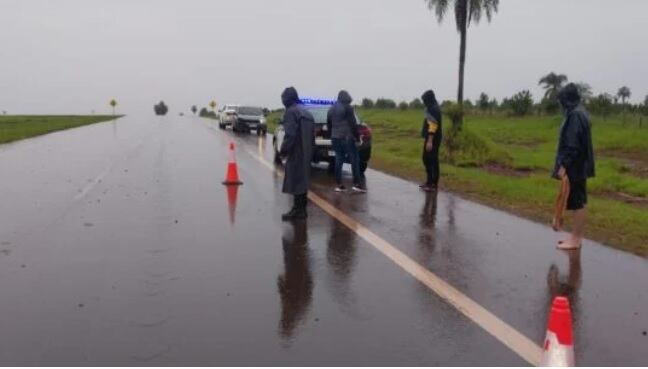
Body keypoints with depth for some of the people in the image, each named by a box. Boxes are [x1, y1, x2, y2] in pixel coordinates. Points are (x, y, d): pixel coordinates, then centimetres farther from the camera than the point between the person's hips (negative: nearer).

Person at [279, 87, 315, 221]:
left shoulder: (291, 111, -10)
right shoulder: (306, 112, 18)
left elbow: (290, 134, -20)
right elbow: (312, 135, 18)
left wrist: (283, 150, -12)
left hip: (296, 153, -9)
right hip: (306, 153, 9)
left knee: (295, 182, -5)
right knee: (302, 181, 13)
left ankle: (298, 210, -3)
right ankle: (301, 209, 18)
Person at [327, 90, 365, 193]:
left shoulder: (331, 109, 15)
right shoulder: (347, 107, -7)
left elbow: (328, 124, 20)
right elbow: (353, 124, -12)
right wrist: (357, 137, -7)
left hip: (335, 138, 7)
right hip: (347, 137, -7)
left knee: (338, 160, 8)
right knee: (354, 160, -3)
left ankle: (339, 185, 5)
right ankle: (357, 184, -7)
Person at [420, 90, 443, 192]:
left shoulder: (433, 109, -17)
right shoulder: (432, 108, 15)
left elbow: (433, 126, -22)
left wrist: (430, 141, -25)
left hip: (433, 139, -10)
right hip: (430, 138, 10)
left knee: (432, 160, -6)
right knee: (426, 159, 15)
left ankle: (434, 184, -1)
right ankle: (430, 181, 24)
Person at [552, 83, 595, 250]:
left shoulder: (575, 115, -19)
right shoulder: (579, 113, 13)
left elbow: (572, 144, -23)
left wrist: (564, 165, -22)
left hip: (574, 166, -10)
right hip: (579, 165, 10)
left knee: (577, 203, -3)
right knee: (579, 202, 15)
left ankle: (576, 239, 5)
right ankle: (576, 235, 23)